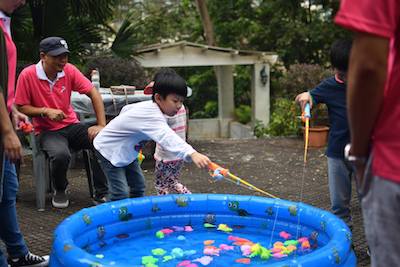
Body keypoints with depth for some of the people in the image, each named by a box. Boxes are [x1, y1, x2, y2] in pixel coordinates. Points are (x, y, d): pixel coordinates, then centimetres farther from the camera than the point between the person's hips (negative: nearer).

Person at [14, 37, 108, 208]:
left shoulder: (69, 70, -5)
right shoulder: (28, 75, -13)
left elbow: (93, 94, -5)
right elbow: (21, 107, -4)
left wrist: (101, 125, -14)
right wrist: (45, 111, -21)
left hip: (72, 126, 3)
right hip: (47, 131, -3)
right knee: (60, 155, -35)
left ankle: (101, 194, -7)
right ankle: (60, 191, 0)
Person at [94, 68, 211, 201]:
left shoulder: (148, 105, -7)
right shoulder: (151, 116, -37)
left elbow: (126, 109, 11)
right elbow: (167, 138, -53)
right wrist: (192, 154, -65)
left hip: (125, 150, 10)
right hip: (109, 149, -10)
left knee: (138, 185, 13)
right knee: (121, 194, -14)